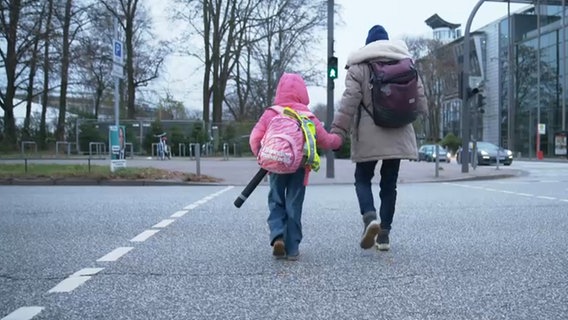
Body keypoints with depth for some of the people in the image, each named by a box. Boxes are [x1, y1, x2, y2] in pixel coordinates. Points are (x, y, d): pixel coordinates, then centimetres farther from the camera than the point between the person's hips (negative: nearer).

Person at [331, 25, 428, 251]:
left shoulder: (358, 66, -3)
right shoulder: (405, 62, 9)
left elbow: (349, 101, -10)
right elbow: (419, 94, 14)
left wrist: (338, 131, -10)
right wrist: (423, 113, 33)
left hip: (369, 135, -3)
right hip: (398, 134, 4)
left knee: (363, 178, 10)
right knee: (389, 183, 11)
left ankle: (370, 217, -17)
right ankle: (384, 234, 12)